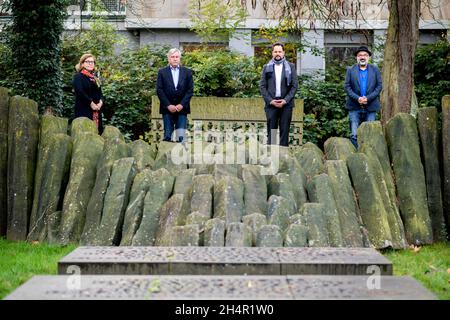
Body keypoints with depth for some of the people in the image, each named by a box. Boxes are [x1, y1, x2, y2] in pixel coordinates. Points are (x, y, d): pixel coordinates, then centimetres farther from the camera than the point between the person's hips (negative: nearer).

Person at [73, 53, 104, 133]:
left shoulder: (95, 78, 21)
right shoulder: (78, 76, 0)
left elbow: (100, 93, 17)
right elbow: (79, 92, -14)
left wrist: (100, 102, -4)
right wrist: (91, 103, -15)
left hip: (96, 110, 7)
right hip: (84, 110, -7)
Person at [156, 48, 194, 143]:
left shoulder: (187, 72, 8)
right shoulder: (162, 72, 7)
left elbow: (190, 90, 3)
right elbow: (159, 90, 1)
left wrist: (182, 105, -9)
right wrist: (168, 105, -9)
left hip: (182, 108, 0)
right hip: (167, 109, 0)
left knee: (181, 137, -4)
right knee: (167, 136, 1)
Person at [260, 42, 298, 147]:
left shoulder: (290, 67, 8)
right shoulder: (267, 67, 10)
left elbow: (295, 85, 3)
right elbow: (262, 86, 6)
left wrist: (285, 100, -8)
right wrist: (270, 101, -7)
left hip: (286, 103, 0)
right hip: (271, 103, 0)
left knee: (285, 131, 0)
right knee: (271, 131, 0)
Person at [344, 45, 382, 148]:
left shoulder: (375, 70, 8)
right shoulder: (350, 70, 7)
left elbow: (379, 86, 2)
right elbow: (347, 86, 0)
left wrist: (368, 98, -11)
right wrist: (357, 98, -14)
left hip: (370, 107, 1)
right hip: (355, 107, -1)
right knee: (354, 135, -5)